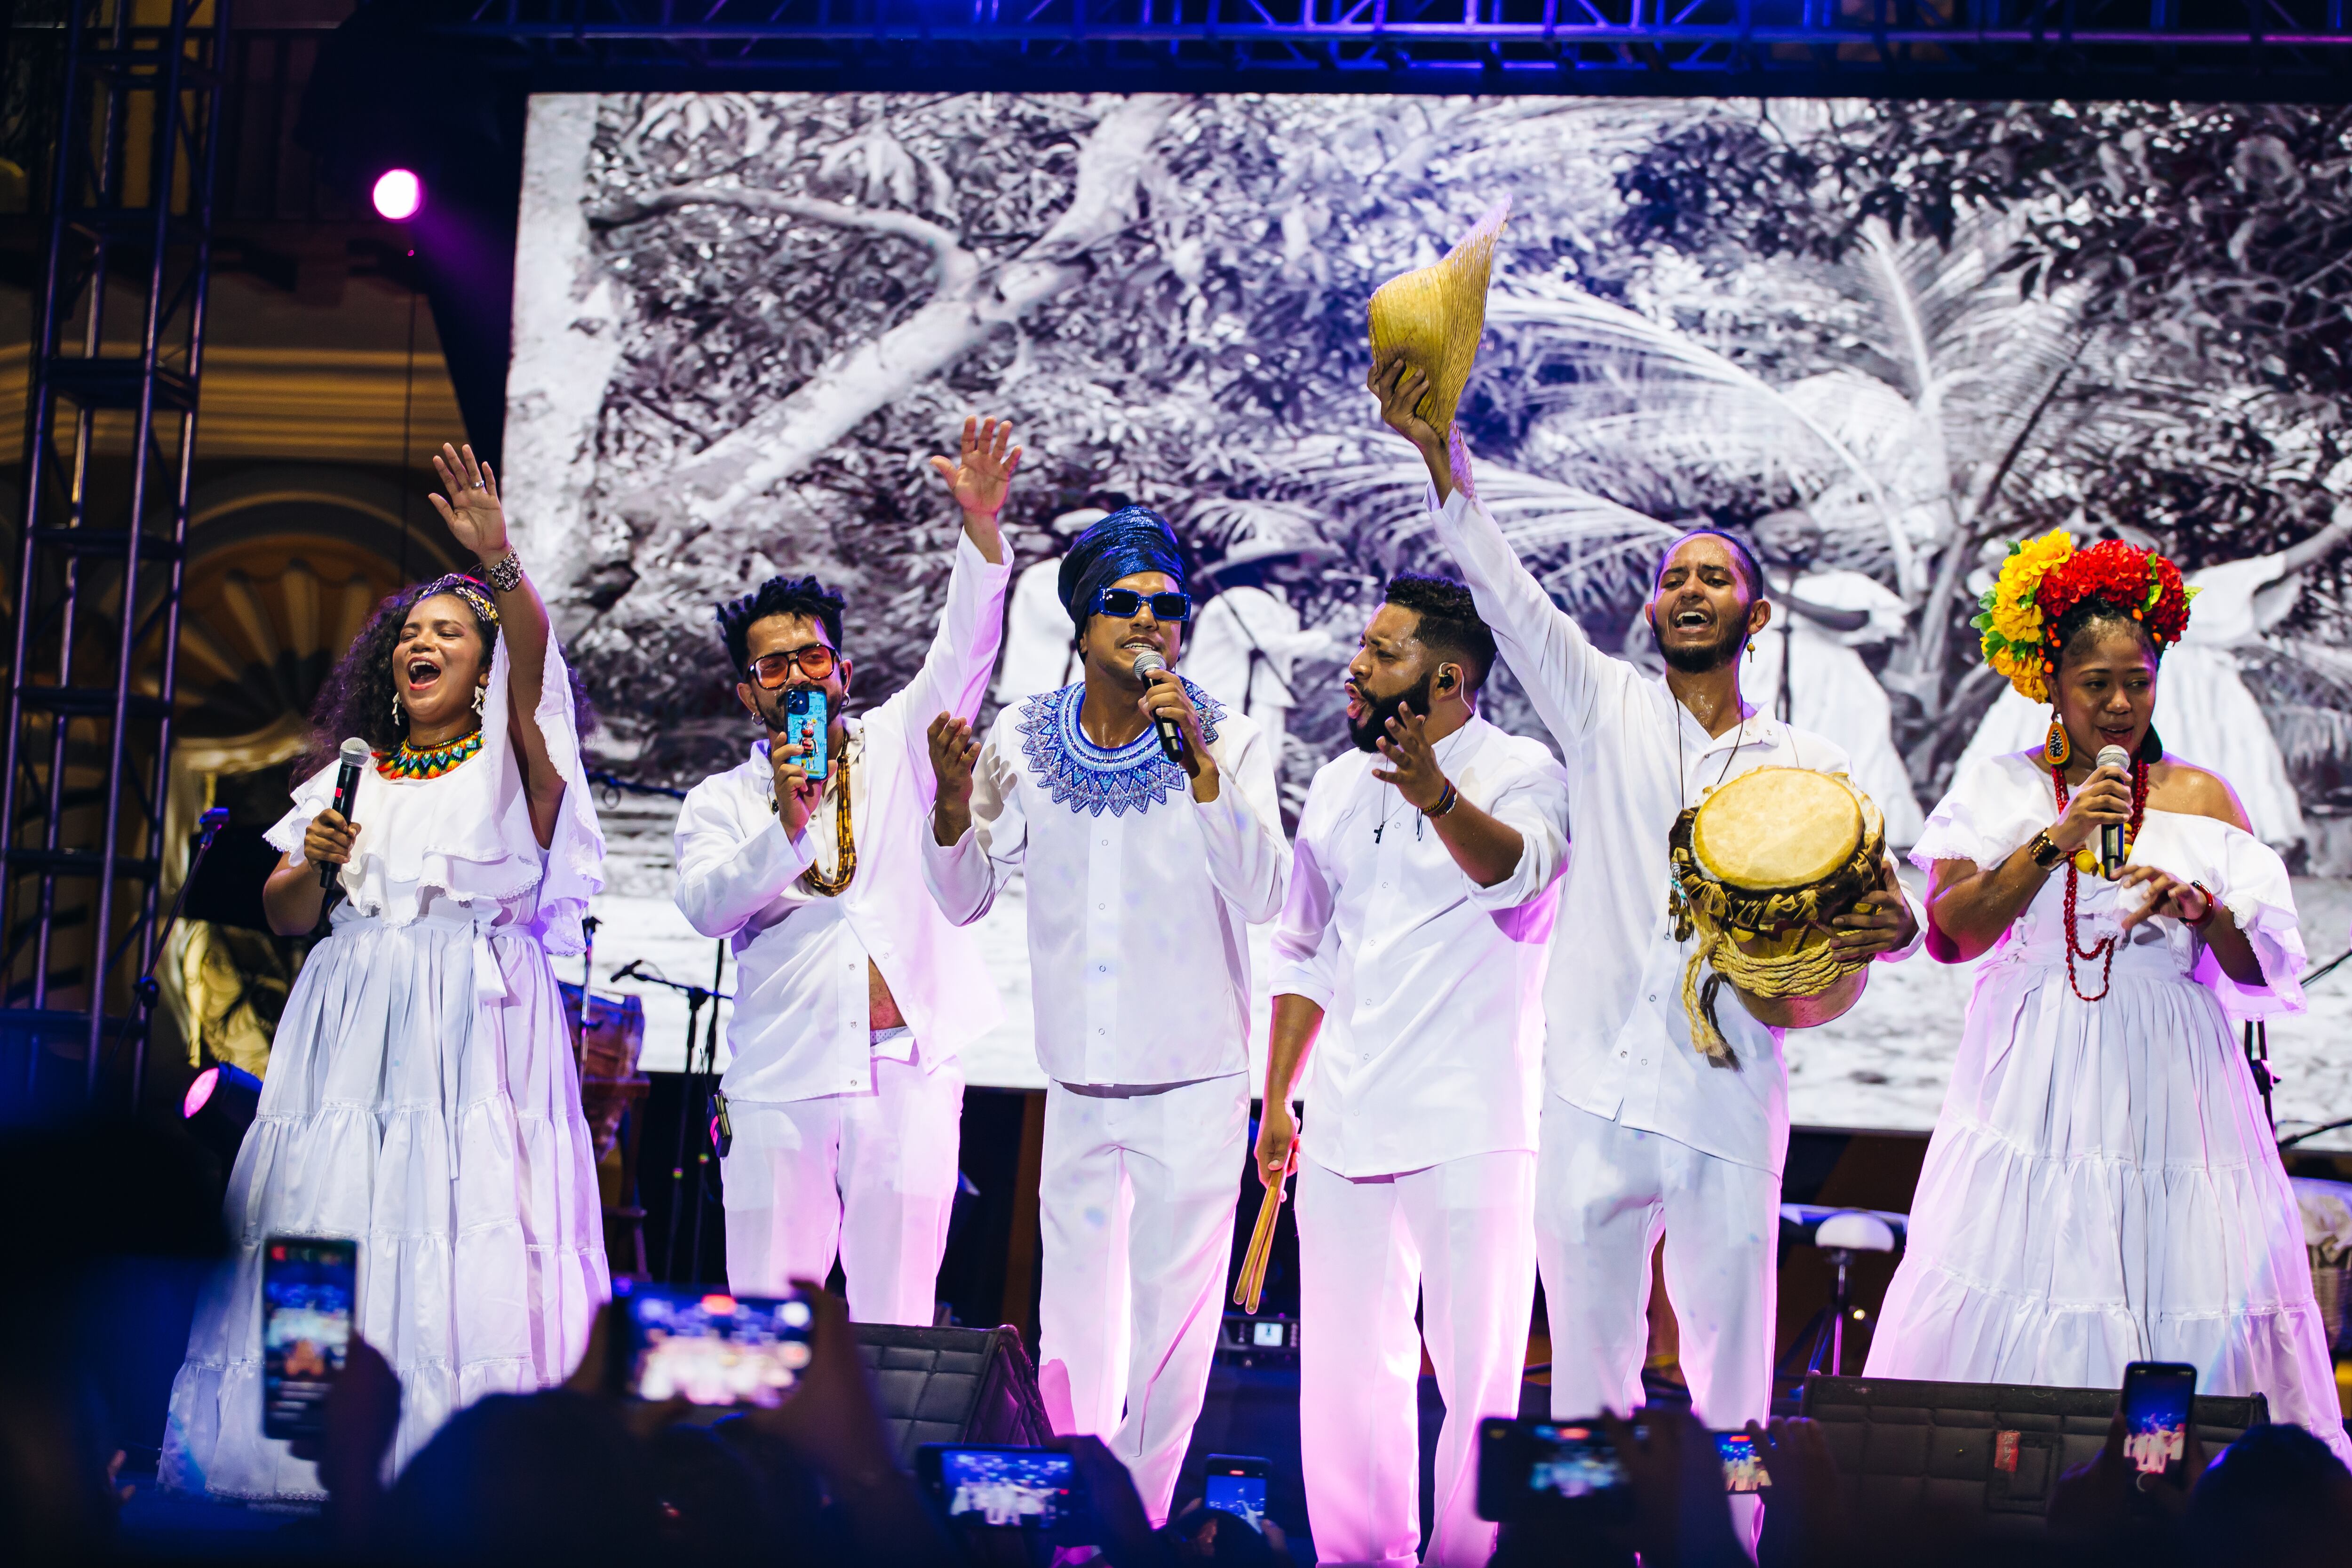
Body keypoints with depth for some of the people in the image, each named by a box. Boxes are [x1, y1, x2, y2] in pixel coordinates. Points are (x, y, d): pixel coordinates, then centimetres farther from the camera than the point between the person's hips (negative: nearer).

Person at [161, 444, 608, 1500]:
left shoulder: (513, 758, 8)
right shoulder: (355, 777, 20)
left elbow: (534, 661, -13)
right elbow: (283, 916, 17)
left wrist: (498, 560, -29)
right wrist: (311, 863, -5)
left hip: (476, 1017, -4)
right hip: (356, 1014, 4)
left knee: (466, 1218, -13)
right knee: (333, 1209, -4)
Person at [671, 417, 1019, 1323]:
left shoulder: (895, 745, 14)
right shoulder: (720, 802, 12)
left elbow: (963, 650, 1)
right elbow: (704, 905, -5)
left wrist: (980, 526, -14)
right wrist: (787, 826, -19)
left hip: (907, 1068, 0)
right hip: (780, 1084, 0)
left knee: (897, 1316, -1)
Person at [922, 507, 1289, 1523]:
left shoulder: (1227, 742, -6)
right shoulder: (1023, 741, 2)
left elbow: (1263, 894, -18)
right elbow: (964, 899, 6)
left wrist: (1199, 765, -27)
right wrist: (954, 799, -12)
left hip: (1196, 1085, -3)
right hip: (1079, 1088, 3)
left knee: (1171, 1326, 0)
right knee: (1071, 1330, 10)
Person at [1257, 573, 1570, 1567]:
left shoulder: (1521, 772, -5)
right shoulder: (1339, 786, 14)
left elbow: (1515, 868, -28)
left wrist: (1438, 796, -47)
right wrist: (1276, 1101, 16)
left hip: (1471, 1129, -6)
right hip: (1345, 1124, 6)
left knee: (1476, 1372, -4)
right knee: (1345, 1370, 10)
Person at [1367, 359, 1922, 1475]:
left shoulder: (1806, 767, 12)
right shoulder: (1606, 707, 10)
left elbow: (1874, 901, 9)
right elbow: (1511, 597, -2)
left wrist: (1892, 926, -17)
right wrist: (1442, 463, -16)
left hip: (1728, 1099, 0)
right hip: (1596, 1089, 0)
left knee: (1730, 1366, 0)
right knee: (1587, 1350, 4)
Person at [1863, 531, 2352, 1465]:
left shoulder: (2201, 798, 10)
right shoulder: (2000, 790, 8)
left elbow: (2270, 968, 5)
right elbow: (1950, 932, -6)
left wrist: (2199, 905, -13)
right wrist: (2055, 843, -12)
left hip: (2171, 1088, 1)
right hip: (2035, 1092, 0)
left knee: (2183, 1306, -7)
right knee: (2016, 1299, -8)